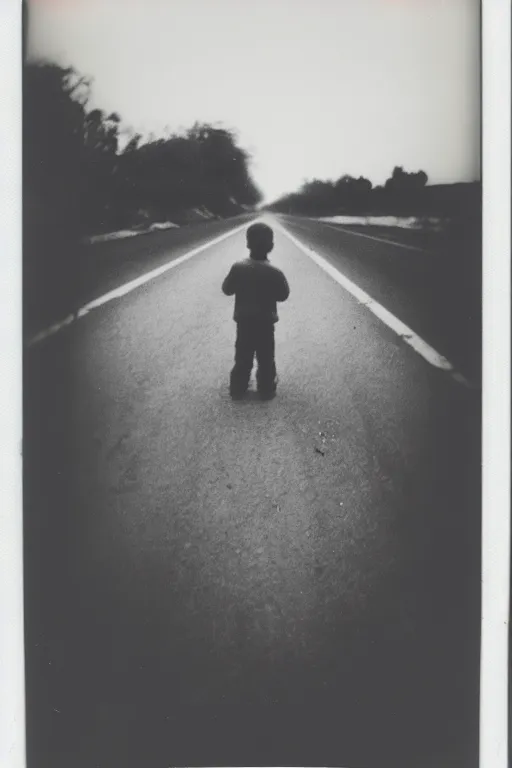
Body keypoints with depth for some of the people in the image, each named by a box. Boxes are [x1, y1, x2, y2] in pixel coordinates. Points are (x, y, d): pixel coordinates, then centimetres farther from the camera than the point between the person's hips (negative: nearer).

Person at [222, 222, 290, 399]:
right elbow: (283, 295, -5)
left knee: (242, 357, 15)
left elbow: (227, 289, -1)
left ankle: (237, 389, 24)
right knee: (266, 358, 13)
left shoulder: (238, 267, -13)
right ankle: (267, 390, 22)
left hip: (243, 321, 2)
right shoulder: (274, 272, -17)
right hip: (266, 322, -2)